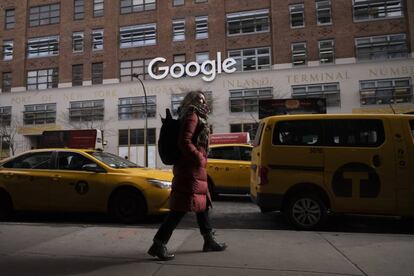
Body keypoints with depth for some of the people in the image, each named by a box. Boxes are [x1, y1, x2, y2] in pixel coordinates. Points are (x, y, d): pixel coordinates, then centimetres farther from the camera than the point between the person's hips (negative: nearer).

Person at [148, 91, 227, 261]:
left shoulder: (197, 118, 21)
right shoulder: (191, 116, -9)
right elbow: (184, 142, -20)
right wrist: (199, 159, -16)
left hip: (195, 169, 11)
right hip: (190, 169, -11)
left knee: (202, 204, 15)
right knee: (181, 207, -9)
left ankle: (209, 240, 26)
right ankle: (158, 244, -4)